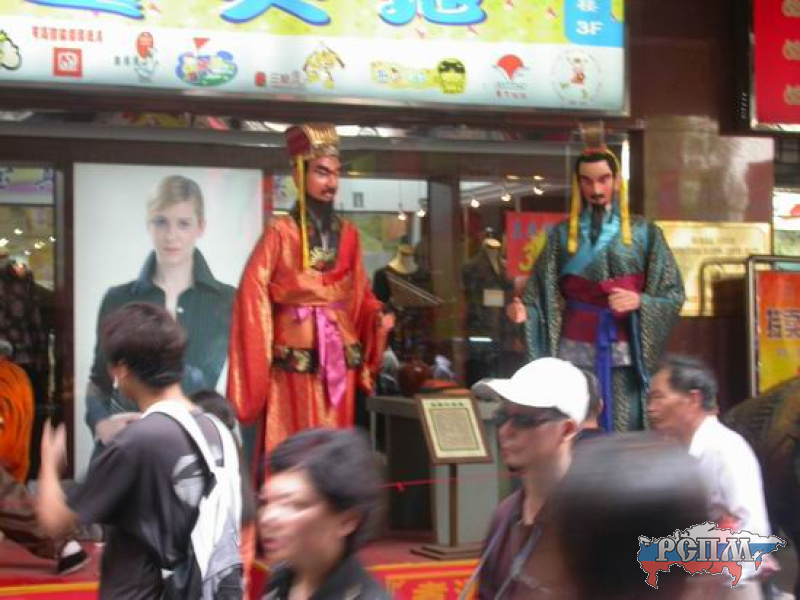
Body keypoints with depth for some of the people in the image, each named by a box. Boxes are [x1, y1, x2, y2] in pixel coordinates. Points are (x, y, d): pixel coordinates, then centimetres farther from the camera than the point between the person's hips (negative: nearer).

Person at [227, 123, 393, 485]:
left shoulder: (348, 234, 11)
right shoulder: (280, 233, -5)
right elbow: (253, 296, -9)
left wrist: (377, 316, -4)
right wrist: (255, 361, -16)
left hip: (341, 358, 5)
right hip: (295, 359, -5)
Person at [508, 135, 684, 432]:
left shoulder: (644, 233, 5)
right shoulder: (562, 234, 8)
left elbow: (673, 294, 3)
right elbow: (543, 297, 1)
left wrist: (639, 301, -15)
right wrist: (524, 311, -19)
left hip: (625, 354, -1)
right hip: (575, 353, 1)